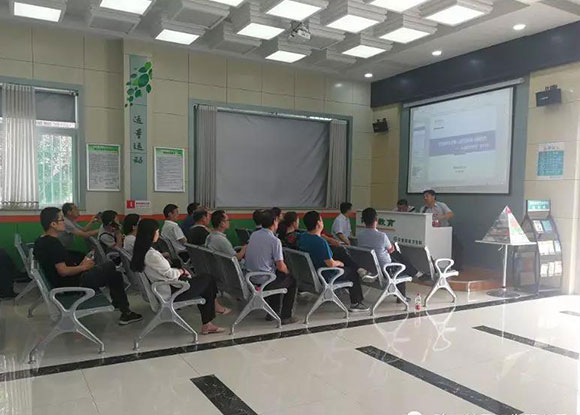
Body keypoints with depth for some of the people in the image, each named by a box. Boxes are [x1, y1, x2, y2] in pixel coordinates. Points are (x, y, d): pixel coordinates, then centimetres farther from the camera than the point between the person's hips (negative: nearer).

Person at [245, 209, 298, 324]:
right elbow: (281, 266, -17)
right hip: (264, 282, -7)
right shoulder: (275, 240, -17)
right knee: (292, 280, 15)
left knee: (277, 275, 32)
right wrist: (288, 272, 7)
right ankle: (285, 316, 14)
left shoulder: (253, 235, 4)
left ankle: (273, 311, 35)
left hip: (250, 278, 7)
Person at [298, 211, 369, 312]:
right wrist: (339, 263, -6)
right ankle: (355, 303, 20)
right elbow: (331, 264, -28)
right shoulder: (320, 242, -31)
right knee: (353, 271, 11)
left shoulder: (302, 237, -5)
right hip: (324, 277, -9)